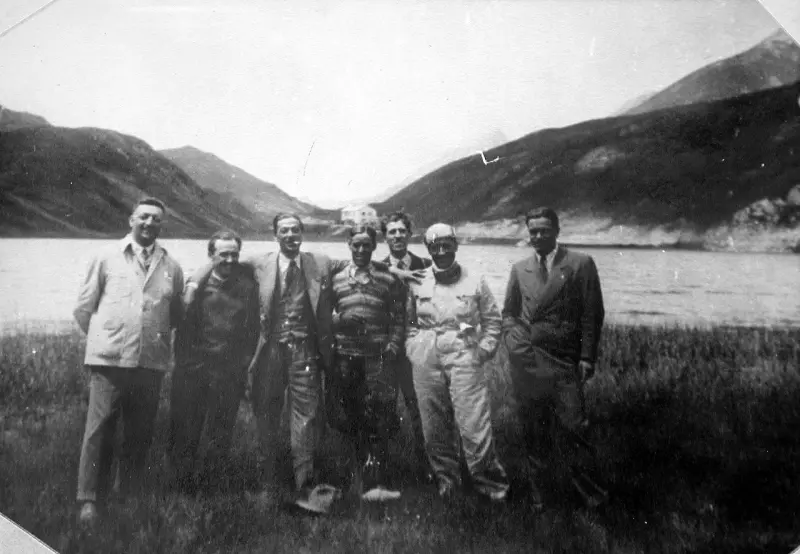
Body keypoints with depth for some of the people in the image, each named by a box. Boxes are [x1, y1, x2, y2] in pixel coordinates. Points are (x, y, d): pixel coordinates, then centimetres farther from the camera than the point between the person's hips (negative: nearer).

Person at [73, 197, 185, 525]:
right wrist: (104, 338, 11)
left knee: (140, 435, 7)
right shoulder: (107, 258, 5)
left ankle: (130, 499, 19)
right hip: (109, 360, -2)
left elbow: (177, 314, 19)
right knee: (99, 431, -3)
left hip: (151, 362, 2)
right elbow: (84, 308, 9)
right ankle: (89, 501, 5)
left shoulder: (171, 268, 9)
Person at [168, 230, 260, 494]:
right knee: (184, 432, 4)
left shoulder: (248, 286, 5)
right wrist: (182, 362, -1)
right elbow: (182, 325, 4)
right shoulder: (196, 283, 3)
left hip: (229, 375, 0)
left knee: (220, 435, 5)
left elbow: (253, 330, 5)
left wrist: (243, 364, 0)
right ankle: (183, 484, 19)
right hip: (192, 370, 0)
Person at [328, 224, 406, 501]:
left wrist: (392, 347, -3)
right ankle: (372, 479, 11)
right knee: (354, 422, 3)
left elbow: (399, 319, 8)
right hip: (345, 357, 2)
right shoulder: (336, 279, 13)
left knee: (377, 421, -12)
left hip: (378, 357, -2)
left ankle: (374, 481, -12)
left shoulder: (389, 280, 8)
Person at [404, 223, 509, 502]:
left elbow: (492, 320, 11)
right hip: (426, 362, 2)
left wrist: (483, 350, 0)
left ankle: (489, 482, 7)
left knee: (474, 425, -8)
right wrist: (413, 349, 5)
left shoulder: (475, 282, 6)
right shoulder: (417, 284, 9)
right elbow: (408, 322, 18)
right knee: (434, 426, 7)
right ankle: (446, 478, 24)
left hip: (463, 356, -2)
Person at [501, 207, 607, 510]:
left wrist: (587, 357, -6)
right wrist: (512, 338, 1)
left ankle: (584, 481, 12)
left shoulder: (580, 264, 3)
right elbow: (508, 312, 21)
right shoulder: (519, 269, 14)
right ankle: (539, 487, 20)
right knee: (534, 429, 7)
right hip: (527, 361, 3)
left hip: (564, 361, -3)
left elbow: (592, 313, 0)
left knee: (571, 425, -8)